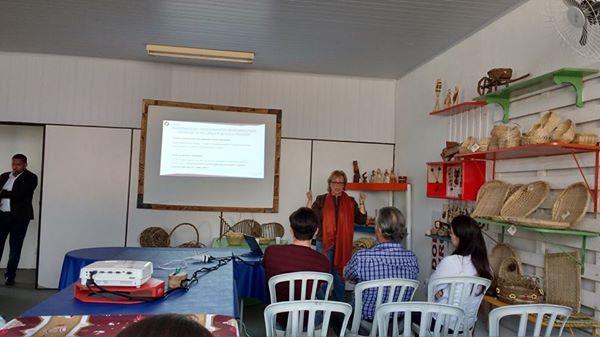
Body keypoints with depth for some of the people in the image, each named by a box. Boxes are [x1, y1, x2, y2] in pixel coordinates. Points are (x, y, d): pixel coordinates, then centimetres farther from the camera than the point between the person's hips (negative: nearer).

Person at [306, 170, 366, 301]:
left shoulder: (350, 202, 7)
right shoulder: (321, 200, 3)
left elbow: (361, 220, 2)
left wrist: (361, 204, -9)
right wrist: (310, 201, -16)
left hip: (343, 245, 2)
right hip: (324, 243, -1)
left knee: (339, 275, 12)